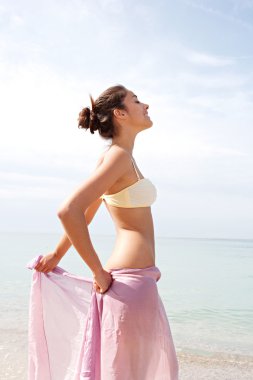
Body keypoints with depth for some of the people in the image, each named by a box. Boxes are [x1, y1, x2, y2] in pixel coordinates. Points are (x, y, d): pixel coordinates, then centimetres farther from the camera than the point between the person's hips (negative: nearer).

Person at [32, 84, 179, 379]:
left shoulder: (116, 157, 15)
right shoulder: (118, 155, -14)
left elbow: (85, 214, 21)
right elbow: (68, 211, -26)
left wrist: (57, 254, 27)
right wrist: (99, 272, -18)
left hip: (134, 276, 9)